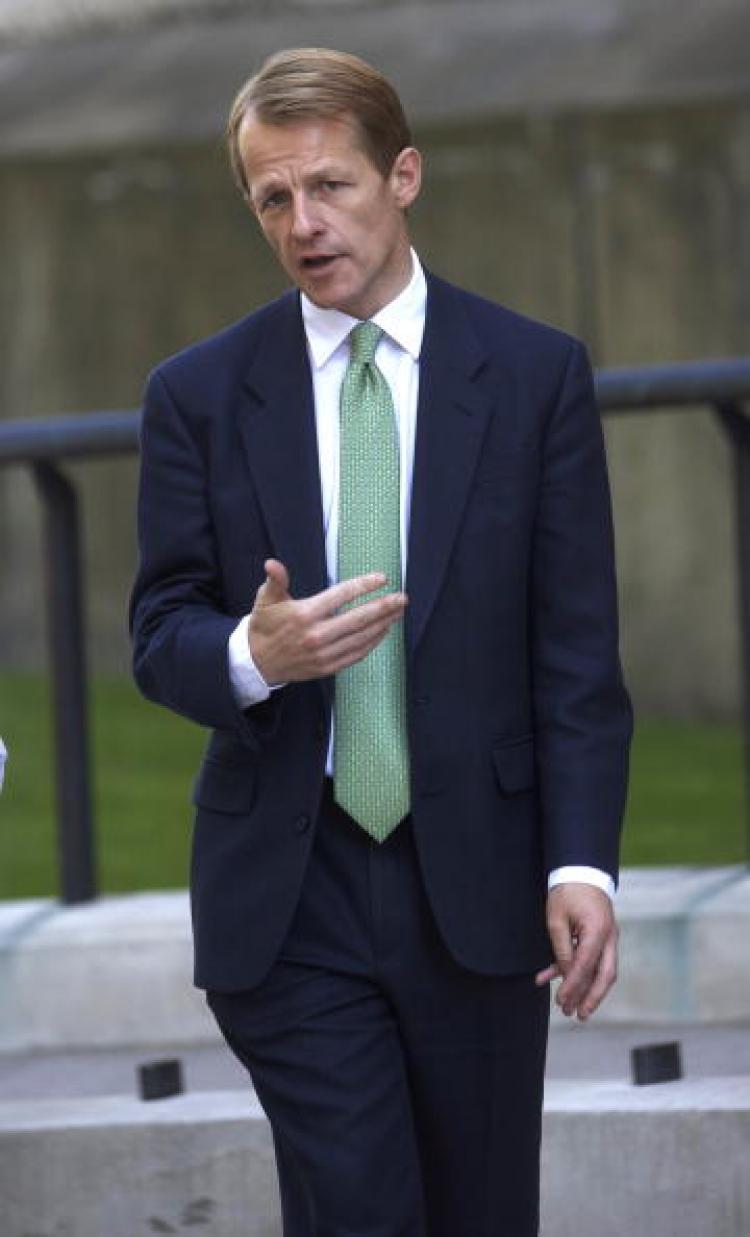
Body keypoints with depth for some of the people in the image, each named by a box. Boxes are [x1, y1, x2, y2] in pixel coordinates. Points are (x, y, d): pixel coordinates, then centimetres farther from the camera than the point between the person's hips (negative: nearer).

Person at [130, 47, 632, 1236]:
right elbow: (160, 633, 5)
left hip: (476, 880, 0)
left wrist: (581, 863, -9)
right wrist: (252, 655, -19)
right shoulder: (199, 395, 4)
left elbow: (578, 647, 1)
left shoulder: (535, 374, 3)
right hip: (287, 897, 0)